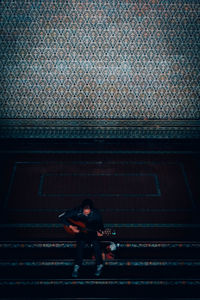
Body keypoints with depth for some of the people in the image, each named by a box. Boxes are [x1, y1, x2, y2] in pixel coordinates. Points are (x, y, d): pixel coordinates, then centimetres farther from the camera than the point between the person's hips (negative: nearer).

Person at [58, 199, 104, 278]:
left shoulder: (96, 213, -18)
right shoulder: (76, 211, -21)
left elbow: (100, 225, -3)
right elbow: (61, 217, -16)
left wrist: (100, 231, -24)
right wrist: (71, 226, -21)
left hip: (92, 231, 0)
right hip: (80, 231, 0)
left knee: (96, 242, -24)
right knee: (80, 243, -26)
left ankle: (99, 265, -4)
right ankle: (77, 266, -9)